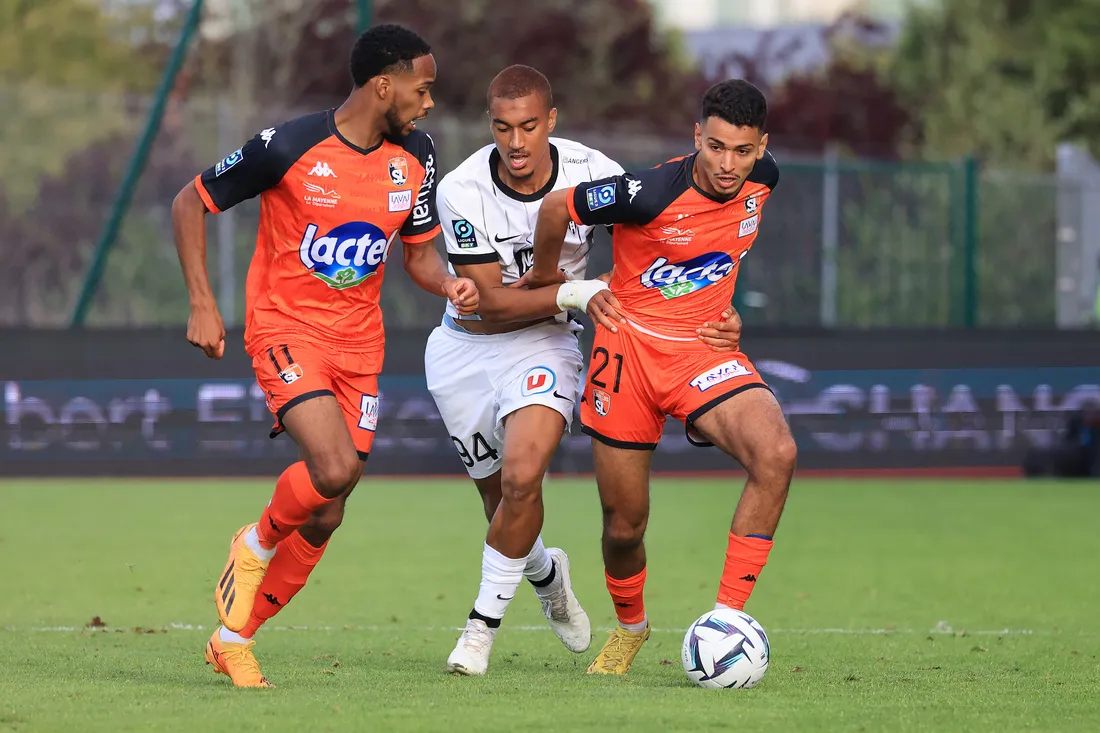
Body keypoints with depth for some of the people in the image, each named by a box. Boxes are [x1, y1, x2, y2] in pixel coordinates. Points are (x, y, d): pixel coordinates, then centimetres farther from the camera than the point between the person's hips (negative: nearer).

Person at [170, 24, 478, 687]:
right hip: (287, 330, -6)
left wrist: (449, 284, -9)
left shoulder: (415, 158, 1)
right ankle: (256, 545, 5)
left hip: (359, 343, 6)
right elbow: (190, 204, -5)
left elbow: (420, 251, 14)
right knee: (334, 467, -27)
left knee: (326, 517, 3)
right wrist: (203, 304, -11)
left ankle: (234, 640, 20)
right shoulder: (290, 148, -16)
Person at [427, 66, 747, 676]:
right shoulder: (462, 191, -19)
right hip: (464, 347, 1)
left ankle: (483, 625, -9)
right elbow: (491, 301, -19)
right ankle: (546, 575, 44)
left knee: (522, 477, -24)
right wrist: (574, 292, -31)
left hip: (544, 345, -1)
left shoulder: (593, 174, -15)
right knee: (502, 497, 8)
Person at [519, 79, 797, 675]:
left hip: (704, 348, 3)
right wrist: (545, 275, 9)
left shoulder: (762, 180, -7)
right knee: (624, 528, 4)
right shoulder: (653, 193, -23)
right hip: (631, 344, -3)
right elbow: (556, 207, -9)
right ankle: (630, 626, 39)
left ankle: (728, 620, -20)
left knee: (776, 453, -27)